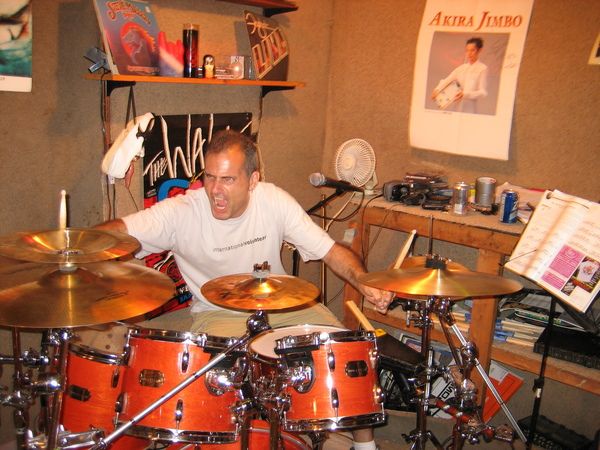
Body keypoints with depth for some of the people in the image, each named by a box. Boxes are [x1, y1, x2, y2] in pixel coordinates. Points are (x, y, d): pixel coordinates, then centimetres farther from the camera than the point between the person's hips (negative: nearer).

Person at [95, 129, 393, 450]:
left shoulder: (274, 201, -14)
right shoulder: (180, 212, -20)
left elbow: (331, 250, -12)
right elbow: (117, 231, -28)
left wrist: (365, 284, -29)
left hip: (281, 304, 3)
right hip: (217, 314, -2)